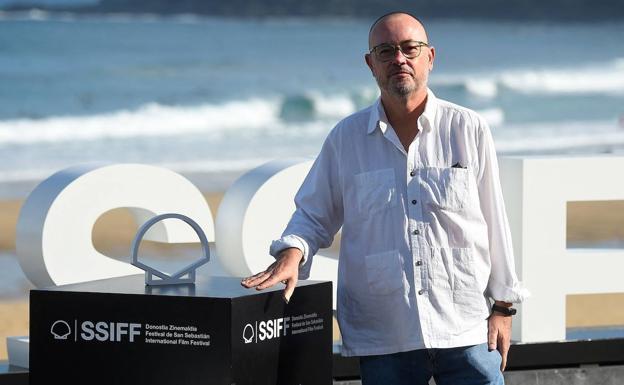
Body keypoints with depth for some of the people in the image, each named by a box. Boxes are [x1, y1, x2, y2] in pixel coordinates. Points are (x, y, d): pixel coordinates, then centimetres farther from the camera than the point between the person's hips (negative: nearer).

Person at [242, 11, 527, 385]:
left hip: (467, 329, -1)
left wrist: (502, 306, 5)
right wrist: (291, 254, -10)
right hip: (382, 338, 1)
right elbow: (314, 215, 12)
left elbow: (494, 221, 6)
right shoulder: (346, 138, 5)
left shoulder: (469, 129, 4)